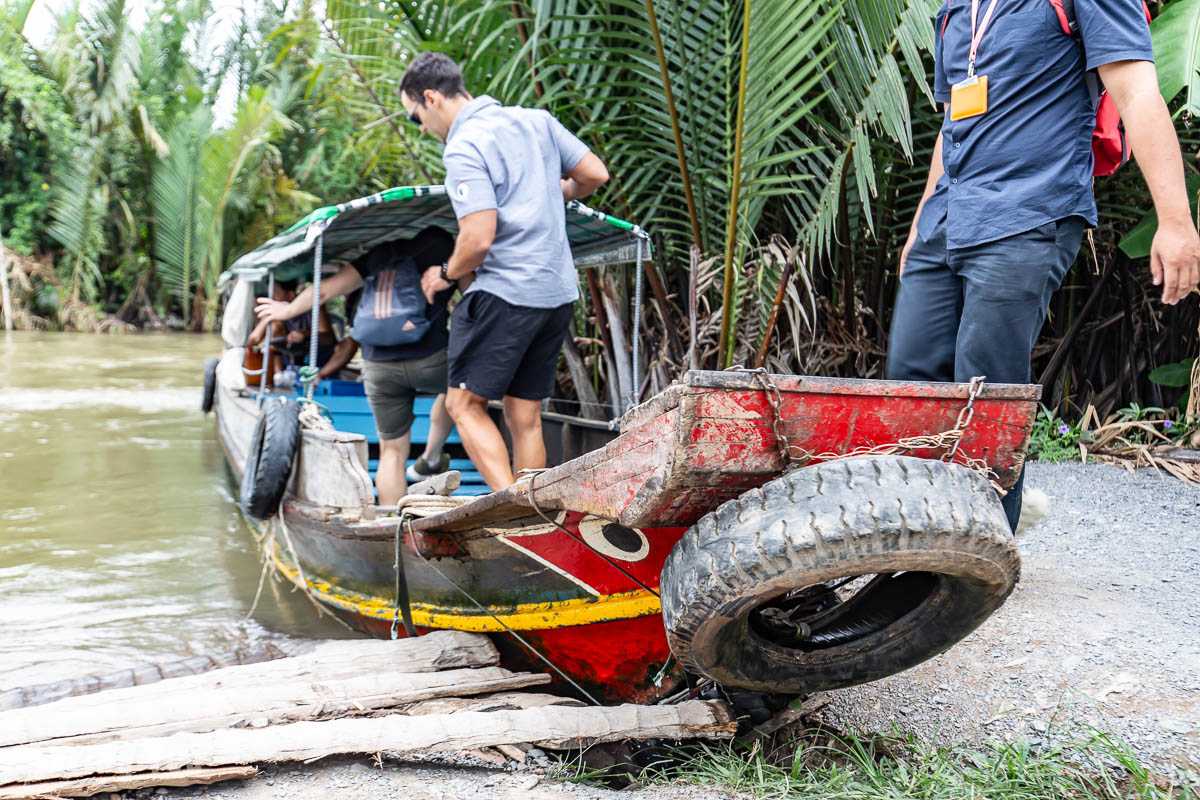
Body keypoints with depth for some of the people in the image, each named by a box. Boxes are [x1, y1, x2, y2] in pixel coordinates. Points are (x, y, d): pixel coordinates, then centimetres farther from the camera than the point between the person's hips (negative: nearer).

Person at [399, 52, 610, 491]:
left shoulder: (463, 148, -12)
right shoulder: (535, 119, 11)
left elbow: (479, 239, -20)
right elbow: (595, 174, 13)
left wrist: (446, 274, 0)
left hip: (504, 293, -8)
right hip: (558, 291, 8)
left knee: (465, 405, 1)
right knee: (525, 417, 12)